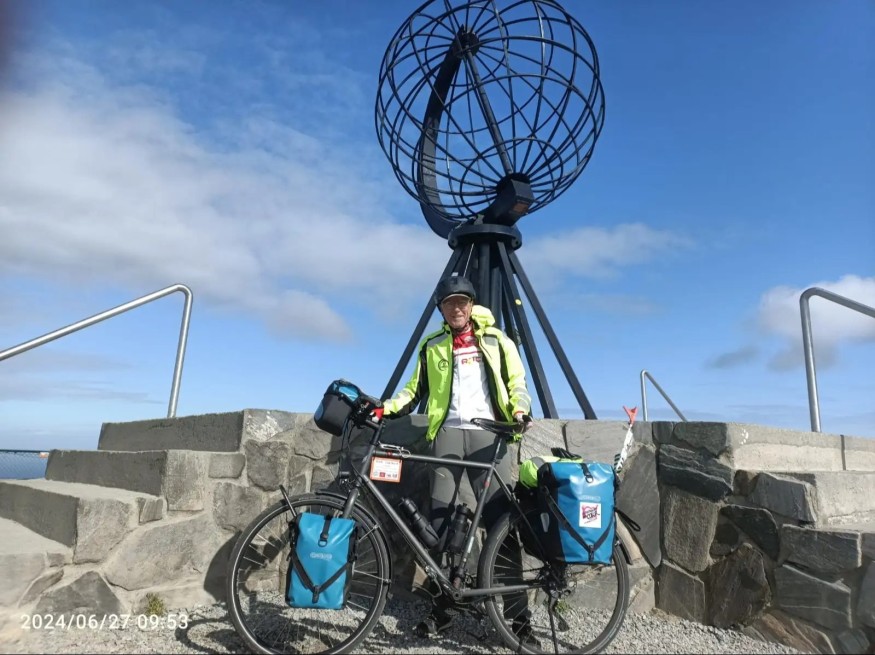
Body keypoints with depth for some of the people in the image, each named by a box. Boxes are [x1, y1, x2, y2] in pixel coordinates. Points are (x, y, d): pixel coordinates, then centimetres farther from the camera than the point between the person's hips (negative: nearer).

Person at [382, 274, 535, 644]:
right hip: (447, 433, 2)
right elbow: (417, 388, 16)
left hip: (487, 433, -1)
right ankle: (440, 608, 11)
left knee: (500, 519, -5)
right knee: (439, 519, 1)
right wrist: (388, 408, 0)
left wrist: (520, 410, -12)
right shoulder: (432, 346, 16)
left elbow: (516, 382, 8)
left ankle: (517, 610, 2)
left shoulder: (496, 340, 13)